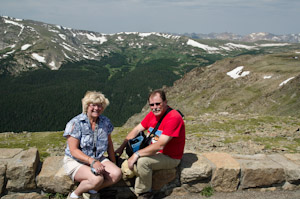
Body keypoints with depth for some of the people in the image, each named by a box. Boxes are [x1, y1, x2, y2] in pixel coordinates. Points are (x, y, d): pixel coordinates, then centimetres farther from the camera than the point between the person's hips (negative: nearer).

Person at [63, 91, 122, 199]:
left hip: (98, 159, 6)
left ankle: (92, 190, 1)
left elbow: (109, 143, 13)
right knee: (97, 179, -32)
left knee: (117, 174, -20)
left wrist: (113, 163, 9)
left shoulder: (105, 122, 3)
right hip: (75, 161, -5)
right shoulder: (76, 123, -13)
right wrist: (92, 161, -29)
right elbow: (74, 150, -17)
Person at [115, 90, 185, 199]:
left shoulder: (174, 118, -25)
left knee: (142, 161, -28)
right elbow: (136, 130, 5)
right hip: (154, 151, 8)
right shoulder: (152, 114, 0)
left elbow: (160, 145, -30)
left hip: (170, 157, -8)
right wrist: (121, 147, -4)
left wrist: (137, 154, -28)